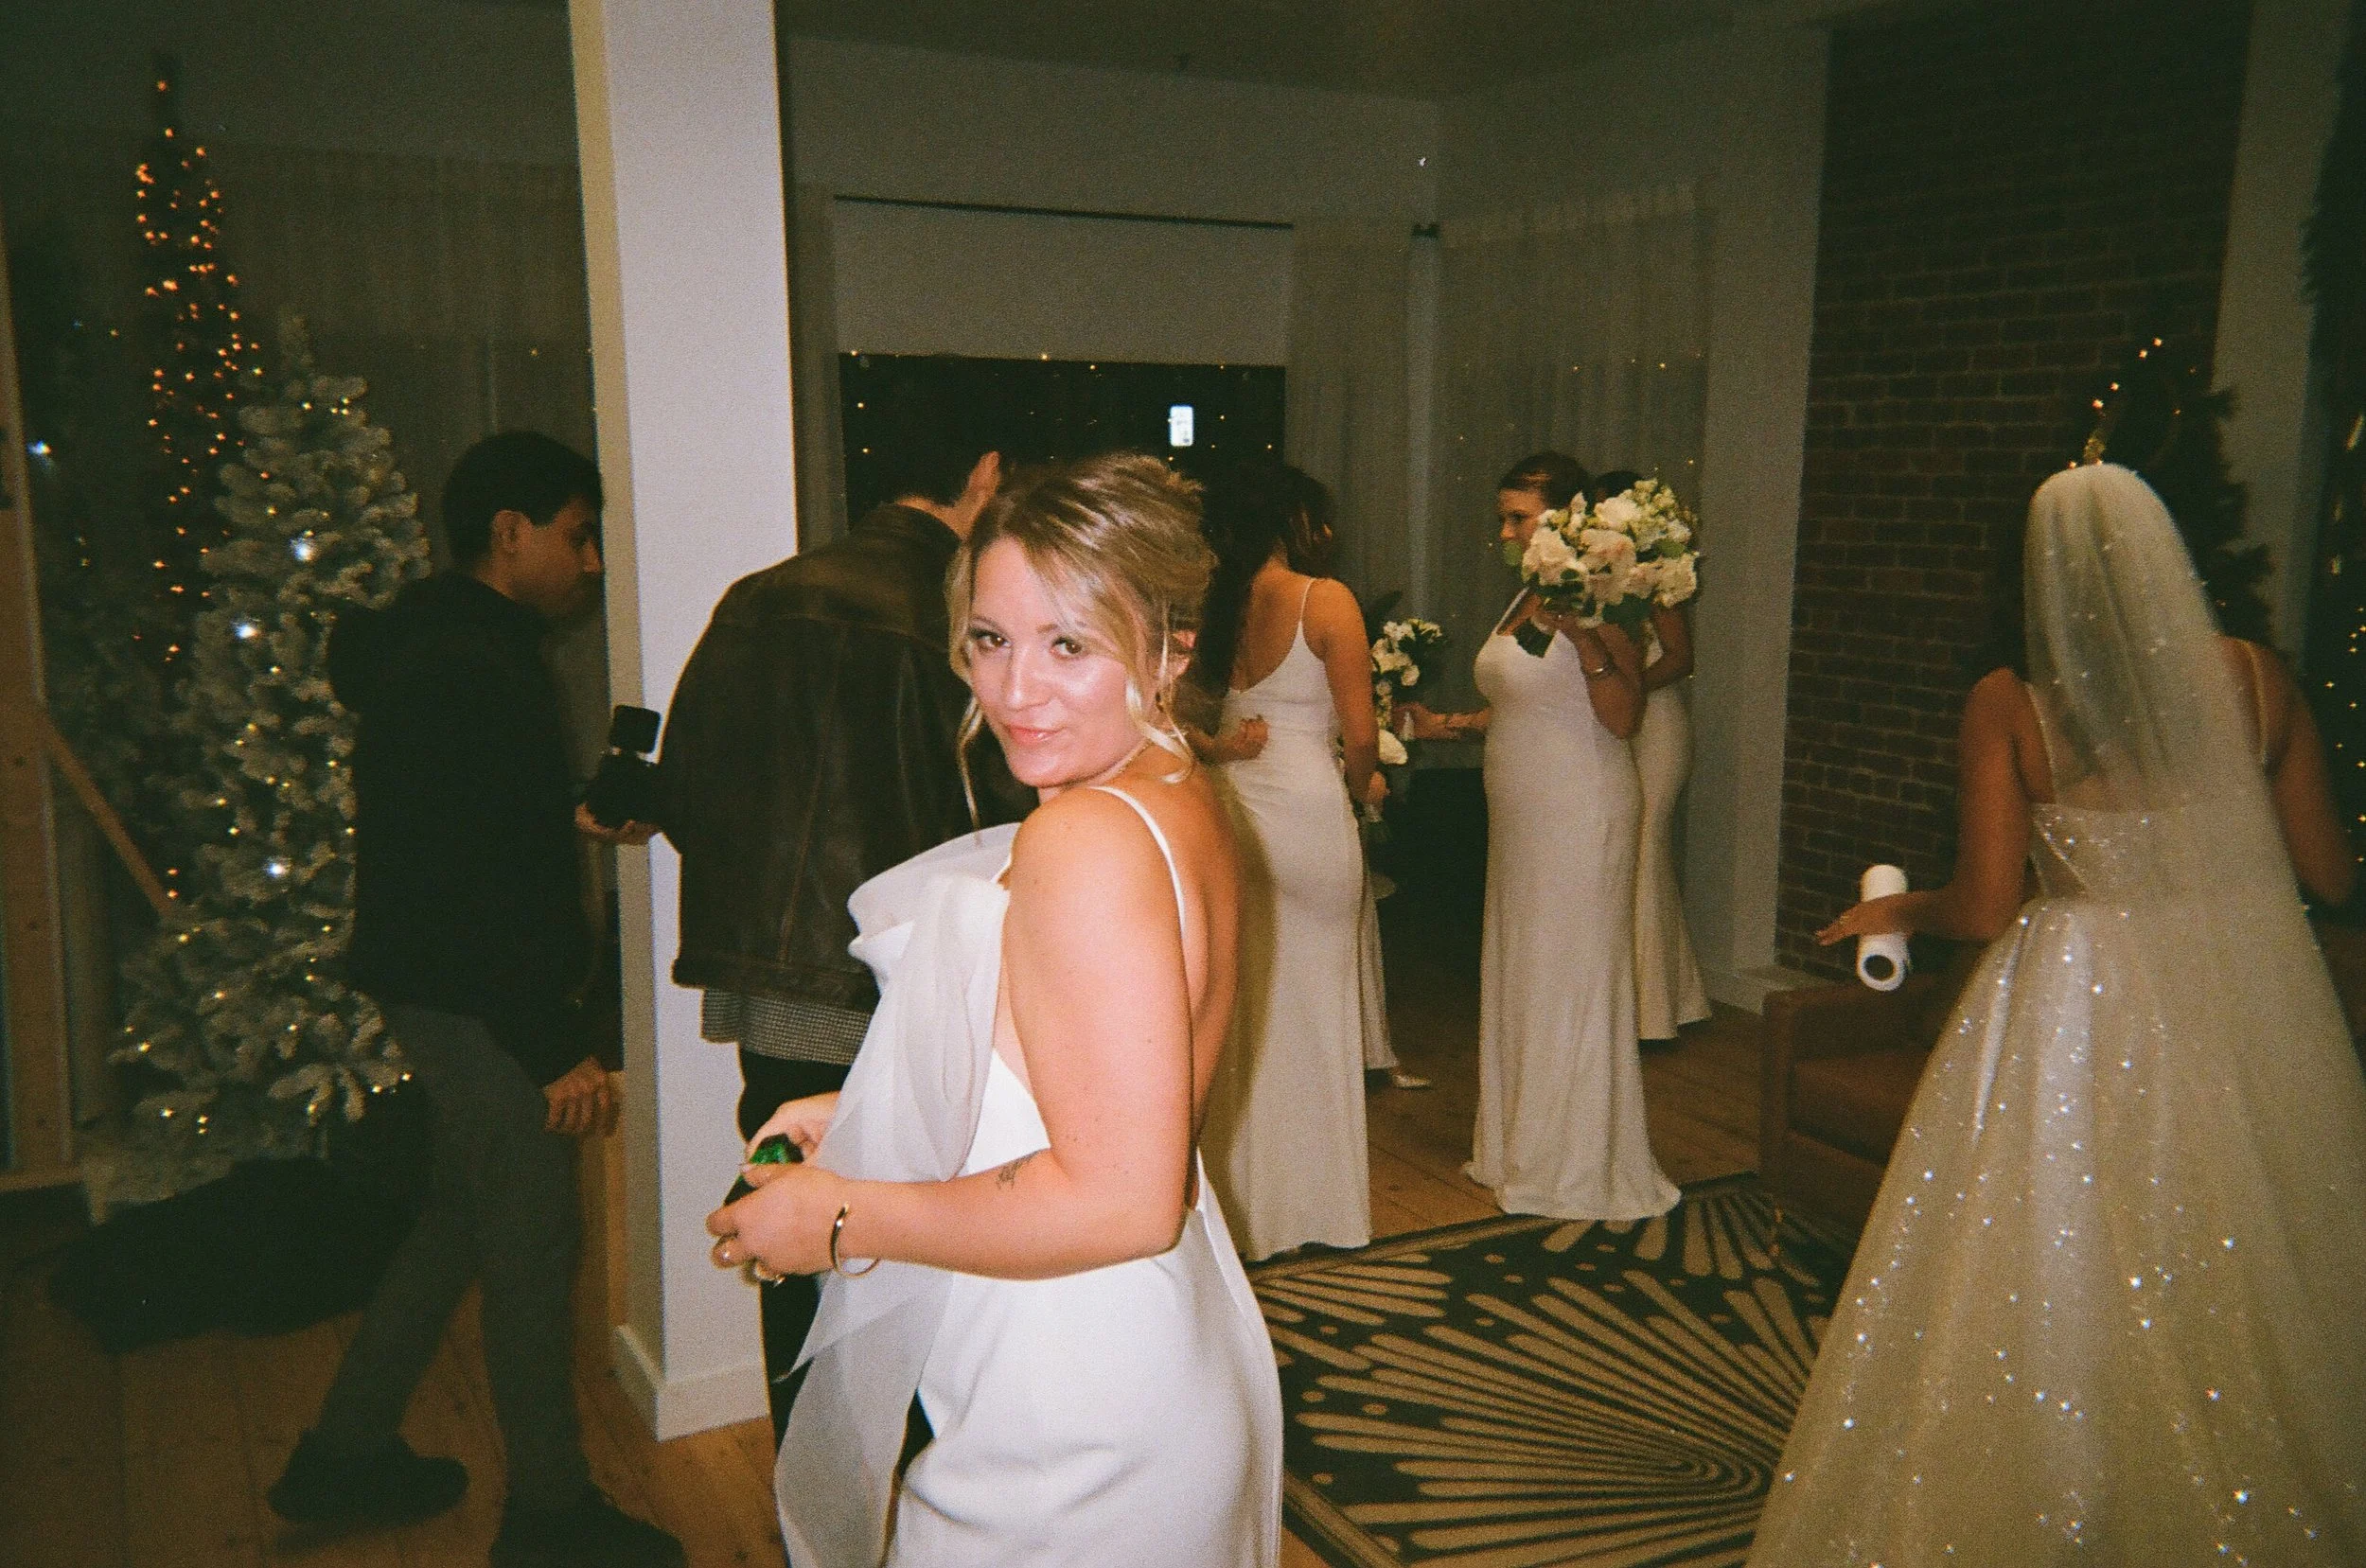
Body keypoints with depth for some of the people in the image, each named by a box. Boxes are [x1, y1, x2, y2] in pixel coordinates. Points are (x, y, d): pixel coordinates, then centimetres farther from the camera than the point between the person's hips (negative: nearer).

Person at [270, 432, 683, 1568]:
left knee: (463, 1213, 21)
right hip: (473, 1002, -11)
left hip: (445, 991, 11)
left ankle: (345, 1455, 35)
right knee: (532, 1241, 1)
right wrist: (555, 1049, -22)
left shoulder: (438, 644, 11)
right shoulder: (468, 673, -22)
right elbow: (480, 887, -25)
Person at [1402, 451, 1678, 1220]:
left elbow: (1624, 718, -21)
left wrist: (1585, 639, -31)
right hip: (1522, 816, 9)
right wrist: (1452, 724, 14)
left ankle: (1579, 1166, 15)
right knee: (1518, 978, 14)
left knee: (1572, 979, 0)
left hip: (1580, 818, -9)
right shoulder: (1526, 601, 13)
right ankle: (1522, 1148, 27)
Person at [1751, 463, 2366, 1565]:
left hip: (2076, 1014, -3)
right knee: (2243, 1291, 17)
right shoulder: (2253, 676, -2)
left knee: (2060, 1292, 9)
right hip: (2248, 1007, 4)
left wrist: (1890, 911, 7)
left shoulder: (2009, 704, -11)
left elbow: (1984, 906, -12)